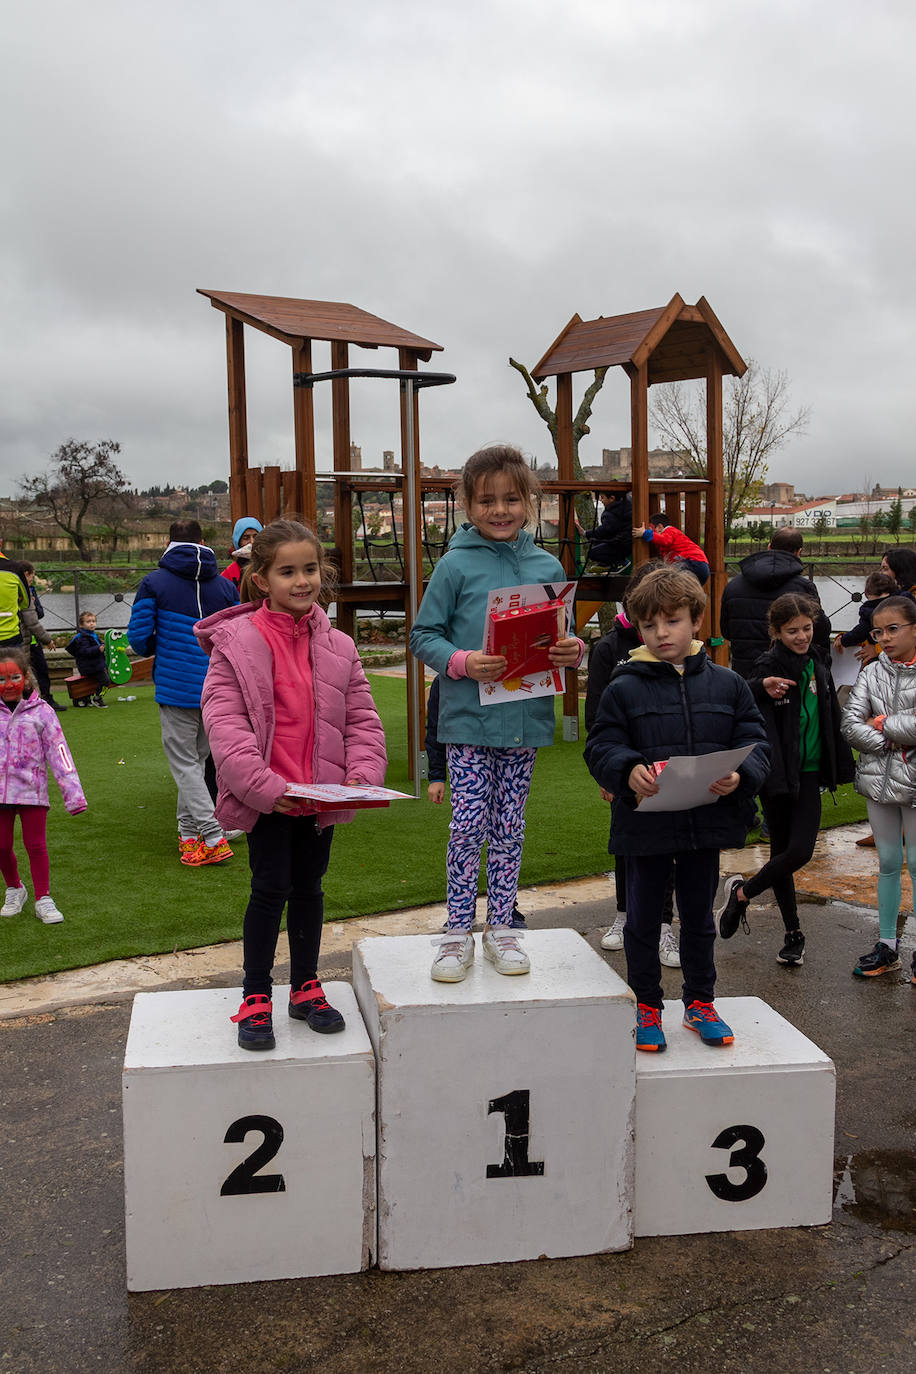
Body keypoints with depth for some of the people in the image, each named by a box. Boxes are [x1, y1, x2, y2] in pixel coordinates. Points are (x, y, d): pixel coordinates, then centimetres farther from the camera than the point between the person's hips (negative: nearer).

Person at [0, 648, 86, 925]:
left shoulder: (41, 712, -3)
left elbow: (58, 752, -4)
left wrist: (73, 792, -8)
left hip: (32, 791, -2)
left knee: (36, 846, 2)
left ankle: (43, 899, 12)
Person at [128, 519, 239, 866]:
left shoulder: (153, 583, -3)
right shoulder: (225, 586, 5)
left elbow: (139, 638, -7)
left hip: (176, 690, -4)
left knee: (184, 764, 1)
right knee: (197, 759, 16)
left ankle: (214, 839, -8)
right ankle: (188, 834, 22)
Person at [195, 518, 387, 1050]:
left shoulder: (337, 647, 2)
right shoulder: (235, 643, -10)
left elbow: (363, 717, 4)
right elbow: (224, 720, -15)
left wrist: (363, 773, -11)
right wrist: (264, 784, -23)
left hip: (322, 793, 4)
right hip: (266, 795, -4)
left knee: (309, 888, 16)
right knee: (271, 888, 1)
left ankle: (307, 987, 31)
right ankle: (256, 996, 18)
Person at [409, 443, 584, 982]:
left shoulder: (547, 567, 7)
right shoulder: (456, 565, -4)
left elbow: (561, 636, 15)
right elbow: (424, 635, -2)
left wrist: (574, 651, -7)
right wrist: (462, 662, -18)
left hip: (524, 716, 3)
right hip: (467, 716, -3)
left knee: (510, 826, 11)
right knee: (468, 822, -3)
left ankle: (502, 928, 23)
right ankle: (458, 932, 11)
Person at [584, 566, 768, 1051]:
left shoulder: (727, 684, 2)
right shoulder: (624, 689, -5)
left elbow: (754, 741, 3)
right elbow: (600, 747, -6)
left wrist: (740, 776, -17)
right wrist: (628, 772, -26)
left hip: (706, 823, 2)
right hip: (644, 824, -2)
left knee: (699, 917, 17)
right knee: (643, 920, 10)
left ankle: (700, 1001, 33)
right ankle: (646, 1006, 26)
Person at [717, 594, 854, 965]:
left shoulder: (817, 664, 9)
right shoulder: (769, 666, -11)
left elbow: (831, 719, 19)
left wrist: (839, 766, 20)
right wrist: (761, 688, -44)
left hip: (809, 773, 5)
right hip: (778, 774, -5)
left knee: (799, 851, -6)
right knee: (784, 852, 3)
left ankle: (741, 892, 15)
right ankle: (793, 935, 19)